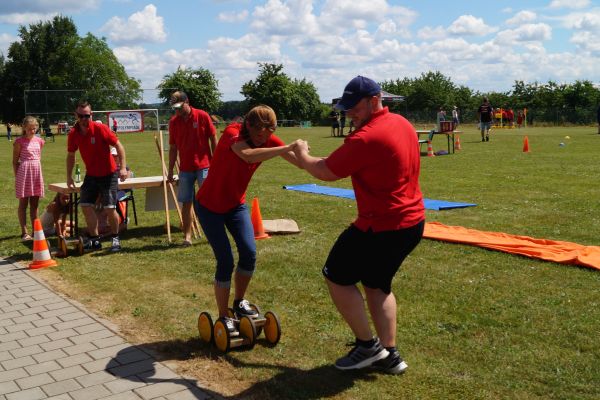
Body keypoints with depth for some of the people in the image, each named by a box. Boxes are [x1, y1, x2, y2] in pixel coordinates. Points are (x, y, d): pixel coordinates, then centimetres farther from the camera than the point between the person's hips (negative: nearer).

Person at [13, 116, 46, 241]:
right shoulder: (19, 141, -6)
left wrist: (38, 173, 13)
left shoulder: (39, 141, 8)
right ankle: (24, 232, 4)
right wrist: (17, 176, -7)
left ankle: (35, 230, 16)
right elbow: (15, 161, -4)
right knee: (23, 203, 2)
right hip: (24, 172, -5)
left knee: (34, 204, 10)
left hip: (37, 172, 5)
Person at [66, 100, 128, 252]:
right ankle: (95, 240, 11)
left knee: (109, 208, -8)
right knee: (86, 206, -2)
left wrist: (123, 167, -22)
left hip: (109, 174, -5)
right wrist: (69, 176, 9)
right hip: (91, 175, 5)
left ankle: (115, 238, 12)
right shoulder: (73, 134, -3)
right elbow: (71, 155, 11)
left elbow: (118, 146, -14)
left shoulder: (101, 129, -16)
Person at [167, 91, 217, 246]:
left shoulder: (202, 116, -5)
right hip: (185, 168, 3)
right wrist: (170, 170, 8)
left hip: (204, 166, -3)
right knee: (186, 203, 3)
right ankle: (187, 236, 9)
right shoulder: (173, 122, 4)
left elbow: (213, 139, 0)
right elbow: (172, 148, 10)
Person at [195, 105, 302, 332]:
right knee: (225, 261, -8)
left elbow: (299, 161, -22)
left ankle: (239, 302, 21)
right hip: (210, 206, -5)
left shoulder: (269, 141, -11)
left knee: (249, 253, -5)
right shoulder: (233, 132, -27)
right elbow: (248, 155, -49)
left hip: (236, 204, 5)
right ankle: (223, 318, 9)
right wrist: (287, 148, -51)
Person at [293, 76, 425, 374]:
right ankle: (389, 355, 24)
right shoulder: (402, 124, 8)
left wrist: (303, 155, 5)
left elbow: (325, 173, -14)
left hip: (382, 227, -9)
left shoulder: (366, 137, -22)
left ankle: (368, 345, 14)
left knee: (337, 277, 7)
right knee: (377, 283, 22)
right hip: (413, 221, 10)